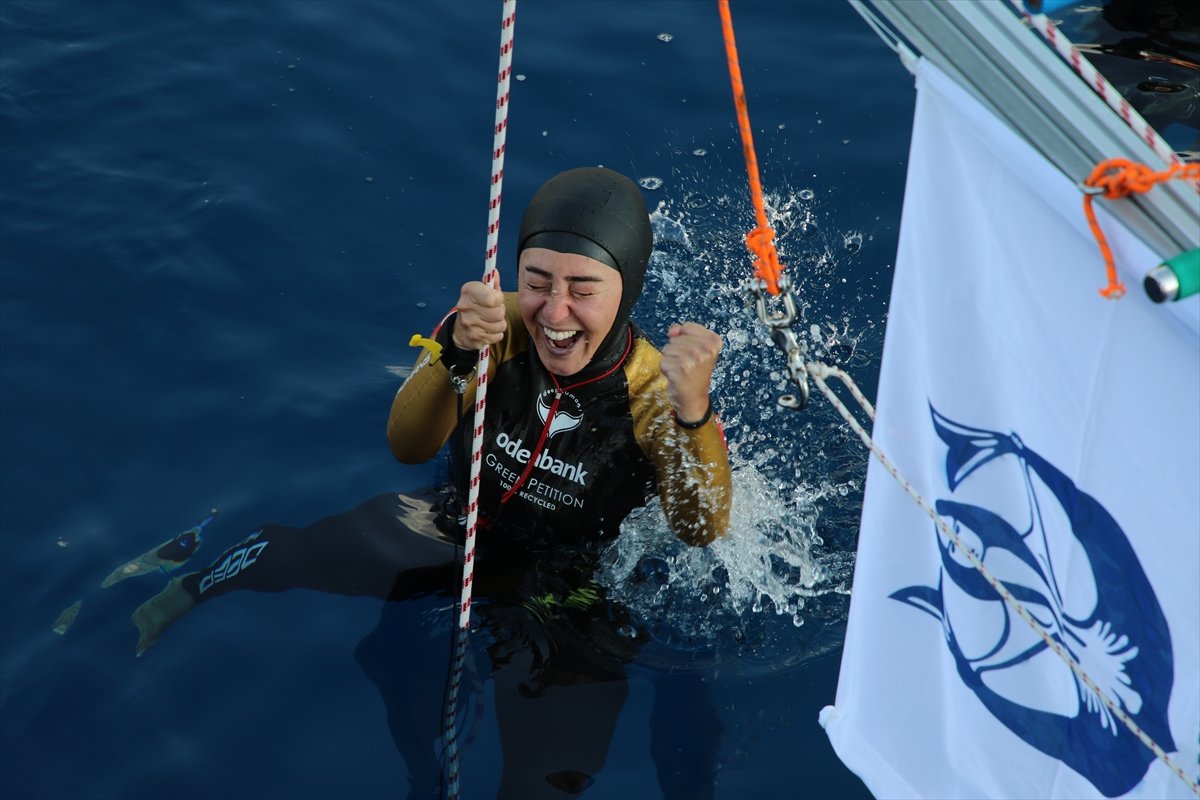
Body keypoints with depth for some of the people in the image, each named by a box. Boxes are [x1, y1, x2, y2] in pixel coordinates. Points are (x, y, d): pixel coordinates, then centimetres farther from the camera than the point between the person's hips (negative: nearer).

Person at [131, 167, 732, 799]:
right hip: (456, 528, 3)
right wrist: (456, 353, -47)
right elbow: (409, 448, -27)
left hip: (565, 597, -2)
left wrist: (695, 414, -56)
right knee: (275, 551, 0)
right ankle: (177, 595, 33)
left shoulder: (654, 391, -27)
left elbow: (701, 533, -38)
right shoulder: (500, 326, -21)